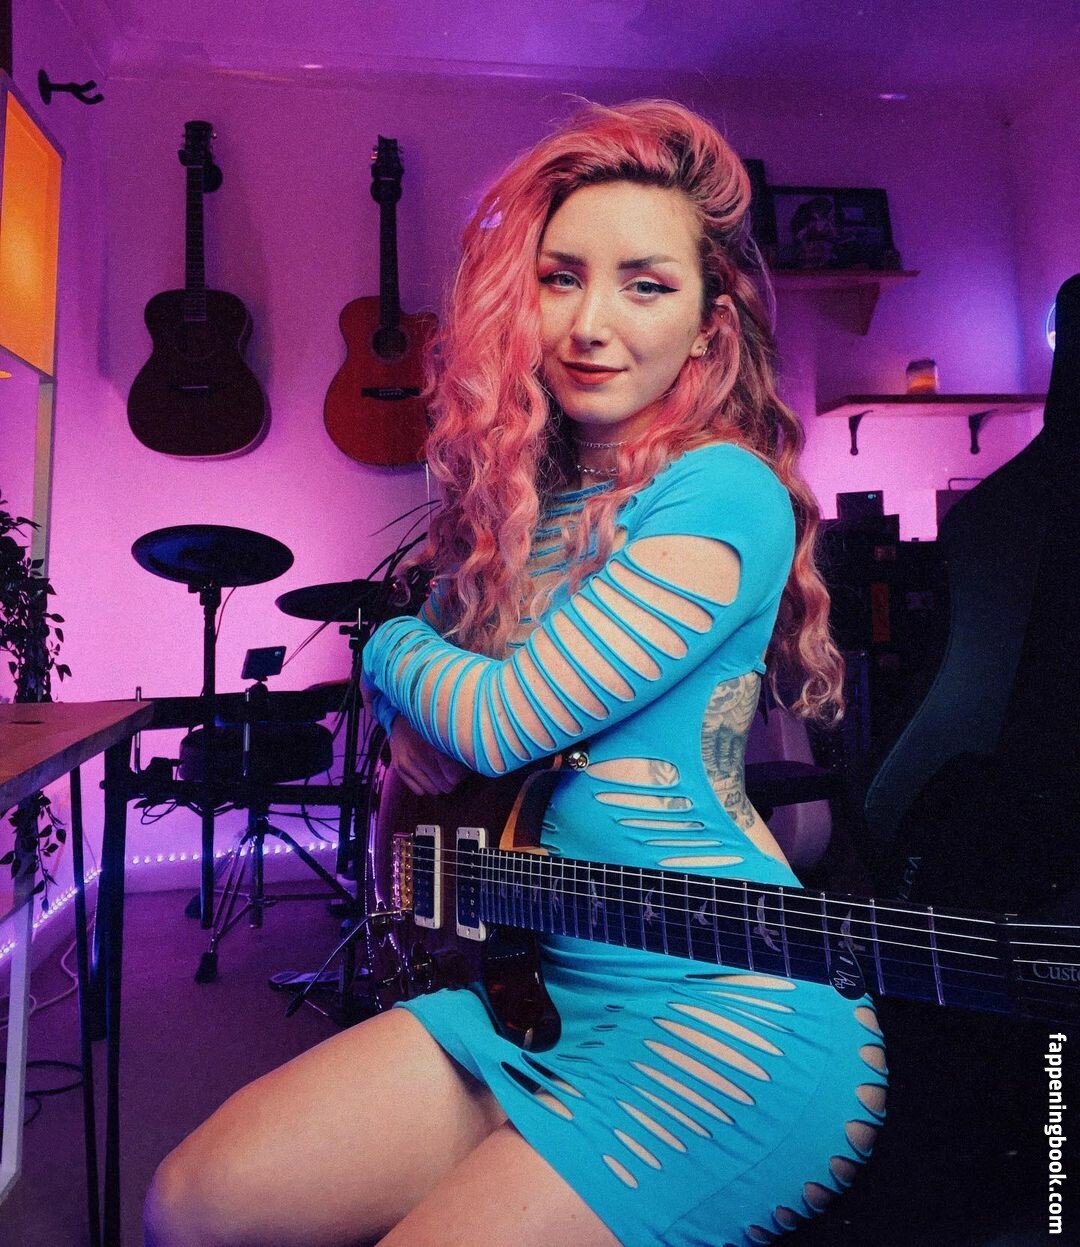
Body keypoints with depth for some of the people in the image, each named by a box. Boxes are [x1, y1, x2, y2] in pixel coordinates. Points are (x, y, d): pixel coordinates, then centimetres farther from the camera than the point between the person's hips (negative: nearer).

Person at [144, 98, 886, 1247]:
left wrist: (395, 649, 0)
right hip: (530, 979, 7)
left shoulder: (721, 494, -15)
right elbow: (431, 726, 14)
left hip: (726, 1025, -6)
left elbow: (506, 719, -20)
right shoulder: (520, 493, 8)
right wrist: (419, 711, -9)